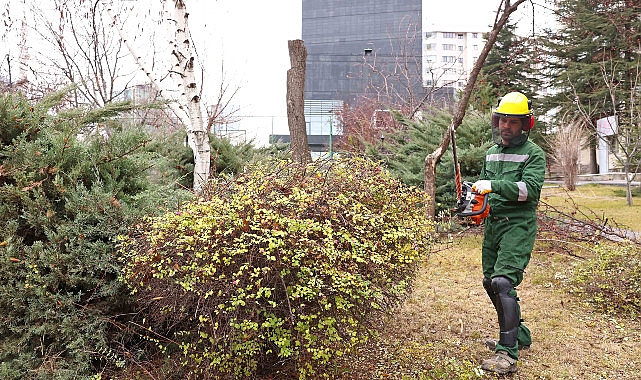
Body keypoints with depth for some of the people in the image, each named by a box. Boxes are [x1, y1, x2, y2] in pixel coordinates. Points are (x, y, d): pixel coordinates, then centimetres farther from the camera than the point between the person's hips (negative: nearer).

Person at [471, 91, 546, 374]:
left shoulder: (533, 154, -4)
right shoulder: (492, 153, 17)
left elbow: (530, 189, -18)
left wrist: (495, 185, -27)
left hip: (518, 226, -8)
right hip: (493, 224, 8)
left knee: (503, 282, -18)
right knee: (490, 282, 13)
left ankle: (508, 355, -12)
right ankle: (519, 335, 32)